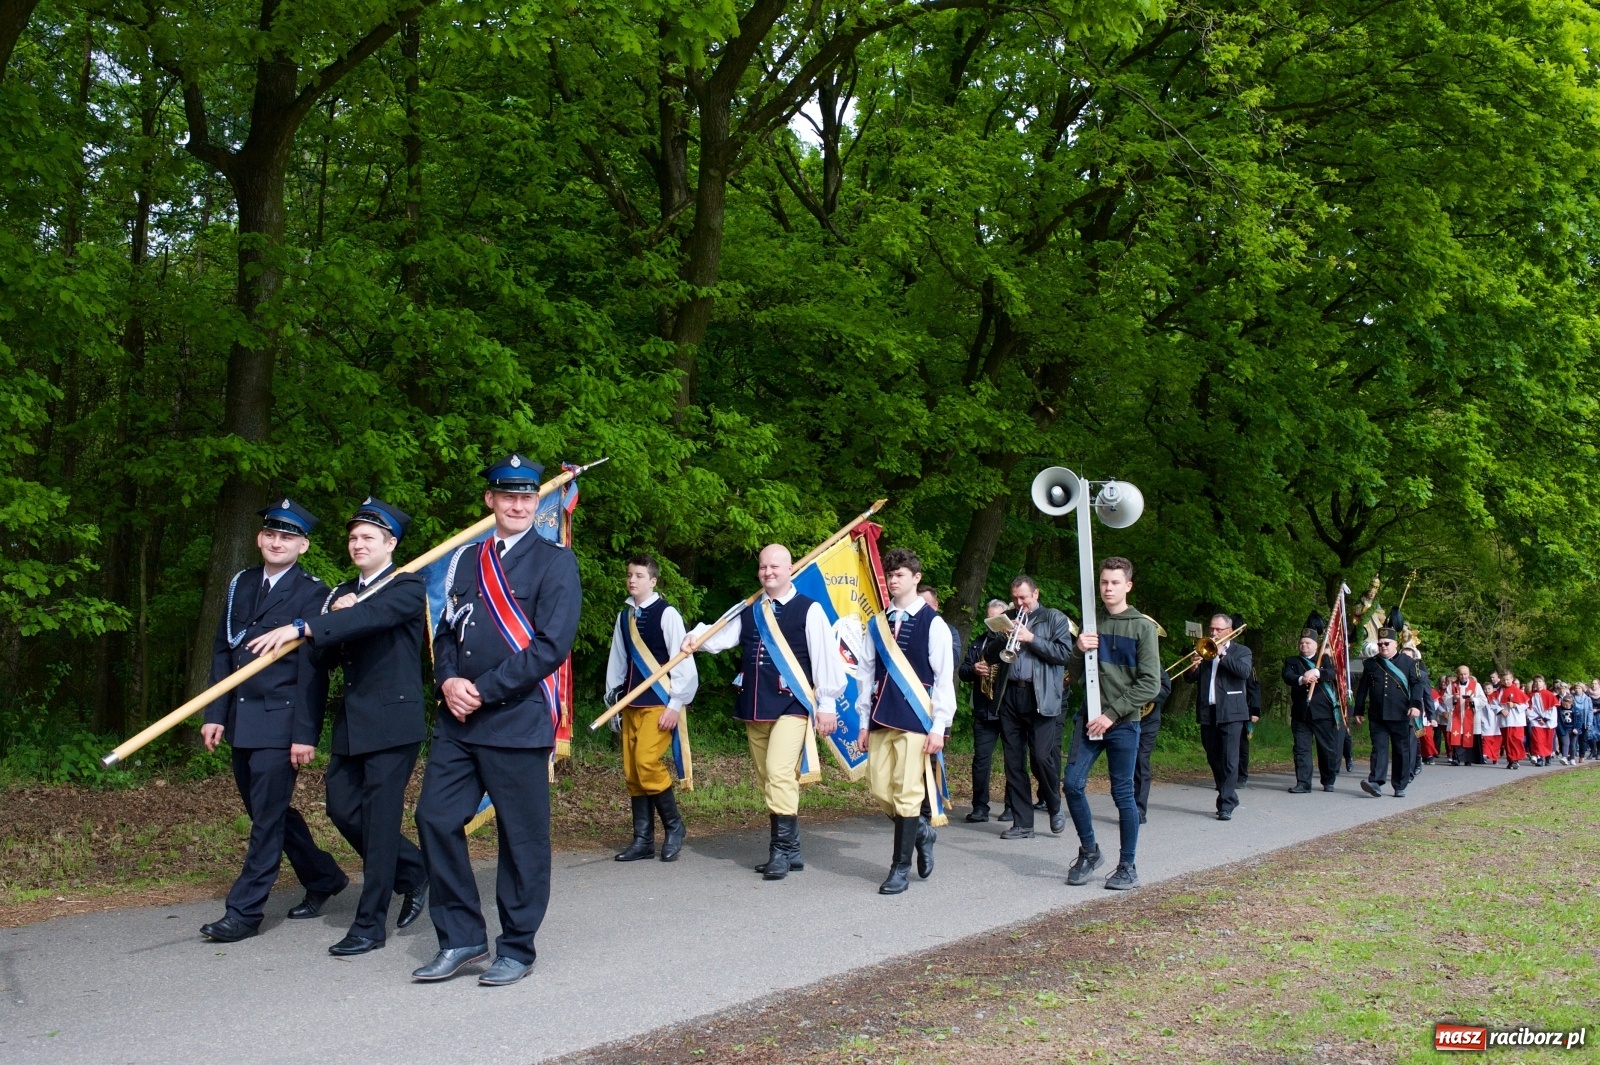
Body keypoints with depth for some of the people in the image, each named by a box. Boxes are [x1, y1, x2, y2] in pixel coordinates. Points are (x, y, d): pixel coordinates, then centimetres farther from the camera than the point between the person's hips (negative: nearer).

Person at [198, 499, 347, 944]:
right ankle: (323, 878, 30)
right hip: (240, 720, 7)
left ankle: (244, 912, 5)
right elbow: (223, 652, 13)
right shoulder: (241, 584, 12)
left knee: (268, 816, -3)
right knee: (265, 810, 15)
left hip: (279, 722, -7)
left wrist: (305, 733, -15)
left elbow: (313, 670, -11)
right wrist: (215, 714, 7)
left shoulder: (312, 593, -7)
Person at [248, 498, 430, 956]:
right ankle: (412, 870, 30)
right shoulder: (340, 594, 16)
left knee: (379, 817, -4)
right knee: (342, 807, 10)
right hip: (352, 720, 8)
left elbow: (373, 614, -27)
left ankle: (370, 924, 5)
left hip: (393, 719, -8)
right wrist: (335, 617, -8)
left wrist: (302, 627, -35)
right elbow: (322, 659, 10)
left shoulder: (407, 587, -6)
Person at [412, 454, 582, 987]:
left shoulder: (555, 562, -3)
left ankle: (517, 948, 16)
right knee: (436, 818, 3)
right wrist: (448, 680, -5)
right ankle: (461, 938, 16)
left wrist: (484, 691, -14)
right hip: (456, 720, 6)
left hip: (518, 720, -5)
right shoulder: (466, 559, 14)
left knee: (522, 836, 2)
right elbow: (447, 631, 16)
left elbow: (552, 644, -13)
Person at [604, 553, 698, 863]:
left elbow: (682, 660, -10)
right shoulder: (624, 615, 11)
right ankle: (643, 840, 13)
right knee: (631, 771, 5)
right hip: (631, 703, 7)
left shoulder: (667, 614, -8)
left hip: (658, 703, -7)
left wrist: (675, 704, -12)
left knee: (647, 762, -17)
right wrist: (611, 698, 15)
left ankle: (673, 826, 3)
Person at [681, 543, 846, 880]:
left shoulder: (809, 610, -5)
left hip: (791, 705, -7)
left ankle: (781, 849, -10)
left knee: (779, 773, -19)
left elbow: (825, 658, -7)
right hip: (754, 708, 7)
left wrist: (827, 704, -8)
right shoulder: (749, 611, 13)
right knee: (767, 780, 12)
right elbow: (721, 636, 10)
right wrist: (697, 637, -11)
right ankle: (791, 850, 22)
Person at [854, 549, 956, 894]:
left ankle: (901, 868, 5)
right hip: (881, 719, 5)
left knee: (908, 793, -5)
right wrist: (864, 721, 9)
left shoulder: (933, 624, -2)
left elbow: (945, 678, -4)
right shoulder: (877, 625, 11)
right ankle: (921, 831, 30)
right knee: (879, 789, 4)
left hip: (915, 718, -5)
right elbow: (865, 673, 13)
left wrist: (939, 727, -8)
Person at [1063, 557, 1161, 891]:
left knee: (1123, 794, 1)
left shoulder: (1143, 627, -3)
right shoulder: (1090, 625, 9)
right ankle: (1089, 851, 16)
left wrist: (1112, 714, -14)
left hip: (1123, 723, -4)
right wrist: (1079, 651, -9)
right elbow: (1076, 677, 11)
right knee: (1073, 784, -3)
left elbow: (1150, 684, -8)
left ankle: (1128, 867, 12)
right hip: (1089, 718, 4)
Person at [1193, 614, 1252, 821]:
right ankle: (1227, 796, 25)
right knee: (1214, 759, 11)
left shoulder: (1241, 651, 5)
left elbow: (1245, 671, -14)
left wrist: (1222, 654, -15)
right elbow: (1191, 678, 9)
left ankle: (1226, 806, -11)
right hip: (1207, 712, 5)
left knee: (1229, 759, -9)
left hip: (1230, 712, -5)